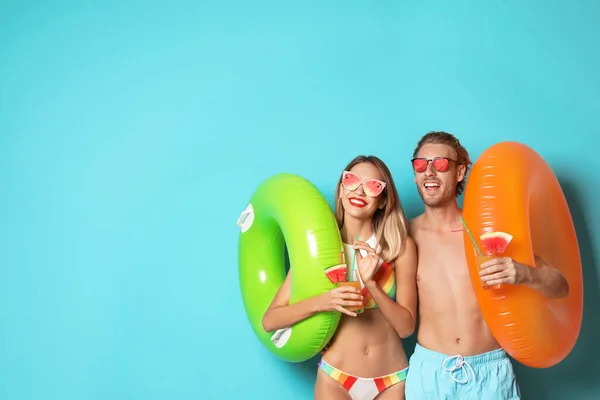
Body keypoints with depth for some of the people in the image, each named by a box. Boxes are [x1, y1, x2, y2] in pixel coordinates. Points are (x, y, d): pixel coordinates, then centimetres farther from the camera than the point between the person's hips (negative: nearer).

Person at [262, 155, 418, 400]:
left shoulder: (401, 246, -8)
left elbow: (406, 326, -7)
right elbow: (270, 320, -9)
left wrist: (371, 282, -21)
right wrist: (321, 302, -25)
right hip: (335, 379, 0)